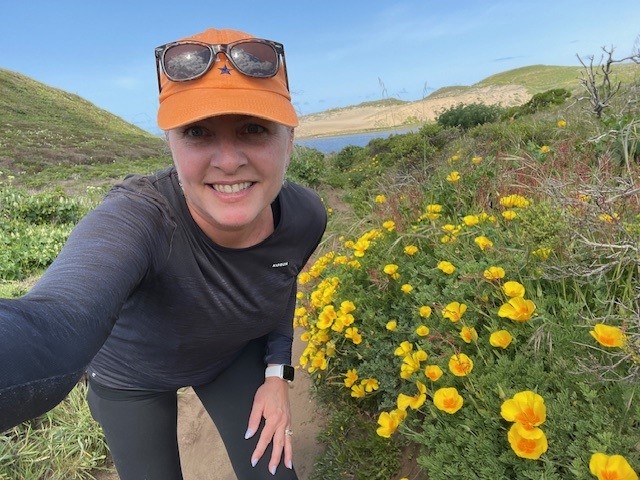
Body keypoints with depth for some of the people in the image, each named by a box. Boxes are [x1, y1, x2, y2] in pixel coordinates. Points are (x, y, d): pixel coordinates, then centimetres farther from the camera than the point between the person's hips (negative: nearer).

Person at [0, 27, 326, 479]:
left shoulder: (304, 216, -24)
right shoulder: (136, 218, -39)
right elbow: (54, 324, -60)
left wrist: (277, 374, -10)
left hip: (236, 355, 3)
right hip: (132, 373, -2)